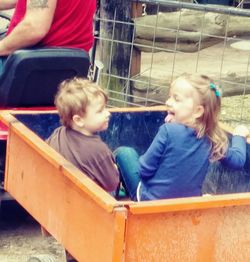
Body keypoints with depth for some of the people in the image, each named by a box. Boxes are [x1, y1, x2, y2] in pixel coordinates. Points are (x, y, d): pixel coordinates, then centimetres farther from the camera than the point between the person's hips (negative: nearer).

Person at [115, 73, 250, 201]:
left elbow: (145, 170, -20)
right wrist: (239, 135, 22)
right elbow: (237, 160, 3)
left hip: (151, 199, -6)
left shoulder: (168, 131, -26)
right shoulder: (211, 138, -10)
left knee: (123, 152, 13)